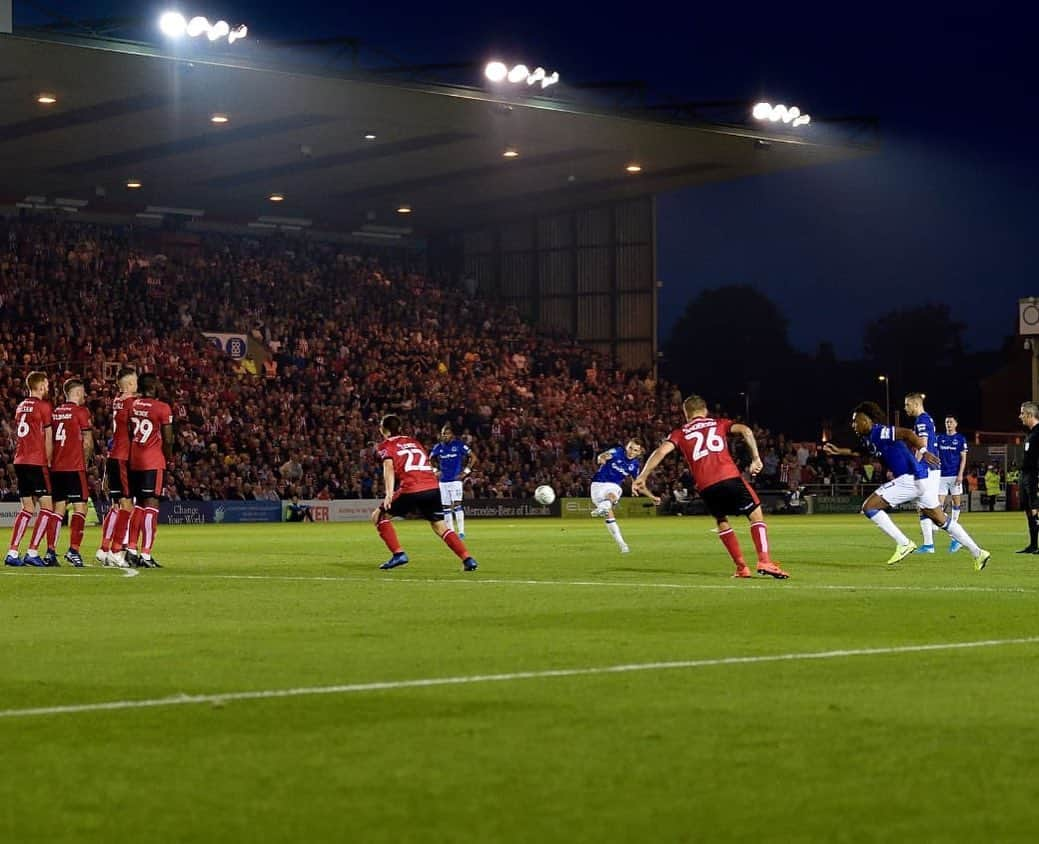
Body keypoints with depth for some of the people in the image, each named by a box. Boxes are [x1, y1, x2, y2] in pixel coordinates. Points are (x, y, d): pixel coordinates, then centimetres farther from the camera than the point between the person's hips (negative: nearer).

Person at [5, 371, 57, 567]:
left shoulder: (21, 406, 16)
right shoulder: (43, 406, -6)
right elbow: (48, 438, -6)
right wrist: (49, 461, 4)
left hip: (19, 462, 7)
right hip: (36, 462, -7)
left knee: (27, 508, 11)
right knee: (47, 507, -3)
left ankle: (12, 553, 4)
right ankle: (32, 552, -10)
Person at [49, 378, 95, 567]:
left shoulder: (54, 412, 11)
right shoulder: (81, 412, -5)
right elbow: (87, 442, -5)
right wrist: (85, 462, 8)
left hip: (55, 467, 6)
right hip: (75, 467, -6)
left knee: (58, 508, 9)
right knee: (80, 508, -3)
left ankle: (50, 550, 6)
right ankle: (73, 550, -13)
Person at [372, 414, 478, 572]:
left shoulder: (385, 446, 12)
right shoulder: (413, 442, 28)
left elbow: (389, 467, -5)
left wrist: (389, 494, -15)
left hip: (411, 489, -5)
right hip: (432, 486, 5)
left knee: (379, 516, 12)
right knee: (439, 525, 17)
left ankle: (398, 554, 1)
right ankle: (467, 559, 3)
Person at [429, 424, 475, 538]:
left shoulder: (459, 445, -5)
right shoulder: (438, 447, 6)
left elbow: (473, 457, 0)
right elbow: (431, 459, 23)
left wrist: (466, 471, -4)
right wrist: (436, 470, 10)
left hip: (456, 479, -5)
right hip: (443, 481, 5)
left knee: (457, 505, -15)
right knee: (446, 507, 6)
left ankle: (461, 532, -15)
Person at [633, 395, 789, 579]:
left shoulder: (680, 433, 21)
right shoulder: (719, 423, 21)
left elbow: (661, 451, 5)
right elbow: (745, 430, 4)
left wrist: (642, 477, 5)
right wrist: (756, 458, 7)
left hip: (705, 486, 2)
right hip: (730, 478, -1)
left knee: (722, 521, 24)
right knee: (756, 514, 10)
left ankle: (741, 567, 17)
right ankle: (765, 561, -7)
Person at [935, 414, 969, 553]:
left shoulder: (960, 439, 2)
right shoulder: (940, 438, 11)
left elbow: (963, 458, 0)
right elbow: (936, 456, 14)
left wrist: (960, 474, -10)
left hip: (955, 475, -2)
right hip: (942, 475, 2)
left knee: (956, 502, 3)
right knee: (939, 503, -6)